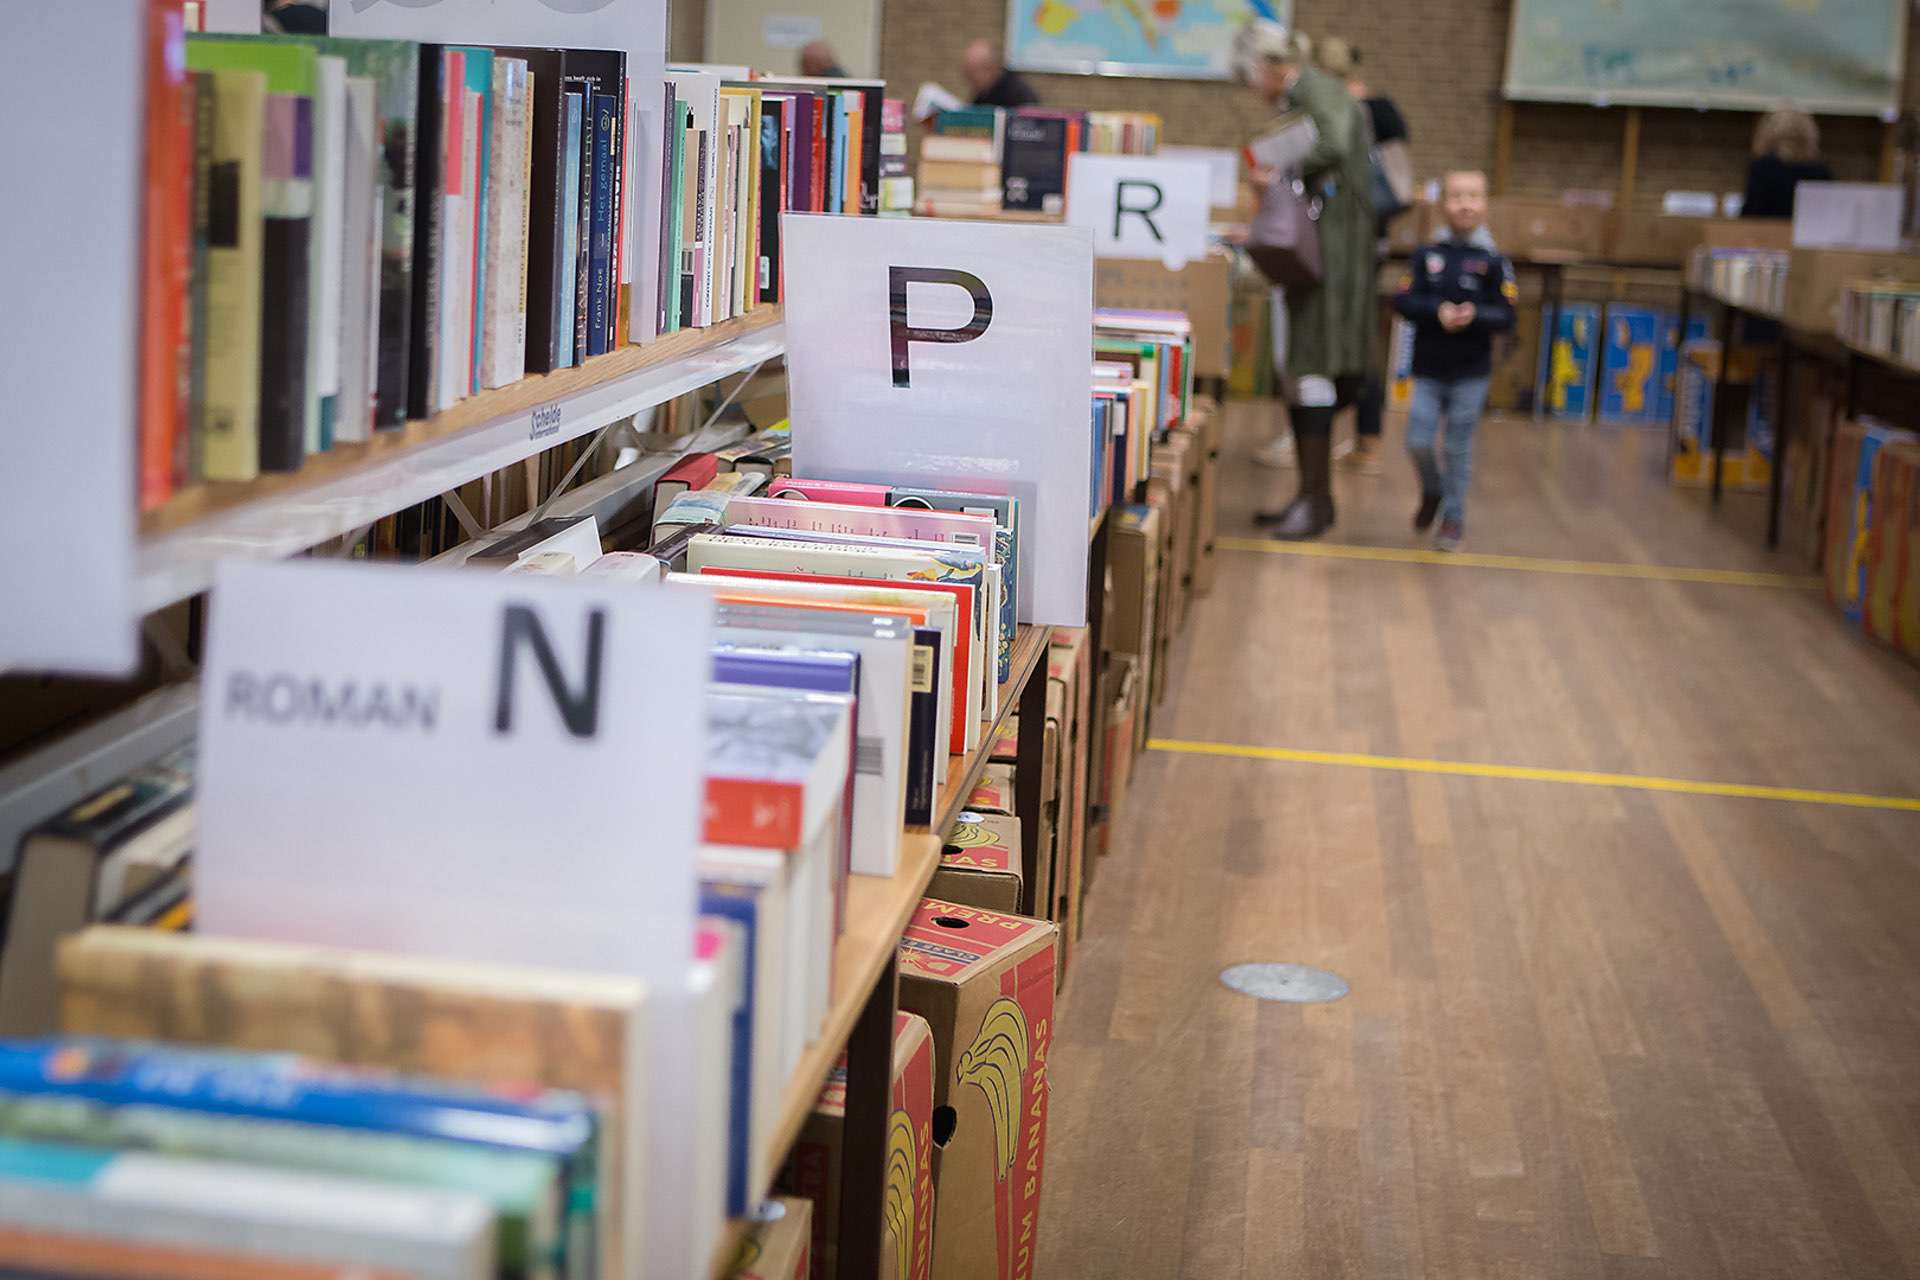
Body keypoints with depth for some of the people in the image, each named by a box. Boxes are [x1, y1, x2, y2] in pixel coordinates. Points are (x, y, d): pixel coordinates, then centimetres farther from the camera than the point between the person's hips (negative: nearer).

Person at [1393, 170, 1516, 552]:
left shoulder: (1493, 261, -4)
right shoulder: (1427, 255, 1)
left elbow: (1506, 316, -7)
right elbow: (1403, 301, -6)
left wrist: (1475, 315, -26)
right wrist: (1438, 312, -22)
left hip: (1471, 374, -2)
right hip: (1428, 369, 2)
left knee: (1458, 448, 4)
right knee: (1418, 442, -1)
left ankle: (1454, 517, 18)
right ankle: (1432, 491, 29)